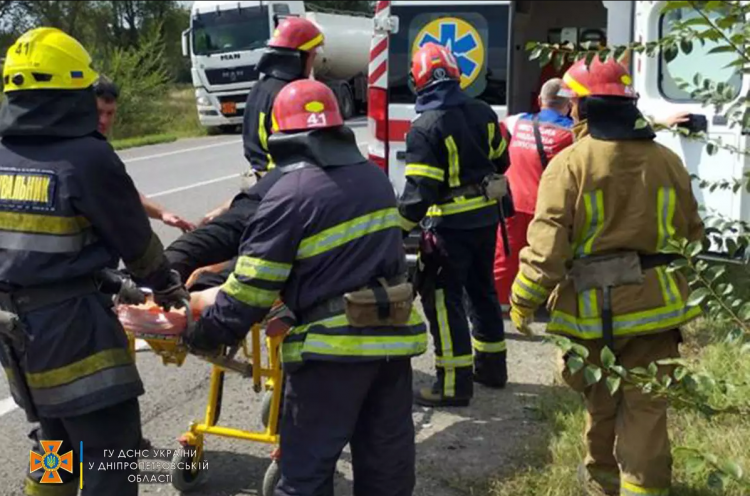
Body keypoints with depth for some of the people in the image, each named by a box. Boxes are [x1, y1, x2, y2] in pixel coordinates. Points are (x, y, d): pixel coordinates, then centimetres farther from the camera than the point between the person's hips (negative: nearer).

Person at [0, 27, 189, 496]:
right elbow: (135, 238, -7)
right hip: (70, 328, -8)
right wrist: (166, 282, 13)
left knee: (57, 442, 25)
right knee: (111, 456, 3)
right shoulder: (87, 157, -16)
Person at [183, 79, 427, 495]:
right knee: (388, 459, 19)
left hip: (334, 346, -6)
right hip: (394, 334, 7)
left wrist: (203, 336, 1)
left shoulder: (290, 194, -13)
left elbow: (250, 288, -13)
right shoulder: (375, 177, 8)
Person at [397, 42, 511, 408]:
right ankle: (491, 364, 33)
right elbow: (500, 161, 15)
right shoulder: (483, 113, 3)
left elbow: (419, 190, -22)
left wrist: (399, 229, -15)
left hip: (451, 225, -7)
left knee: (443, 298, 0)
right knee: (482, 288, 21)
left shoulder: (425, 128, -18)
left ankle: (454, 383, 2)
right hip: (487, 217, 8)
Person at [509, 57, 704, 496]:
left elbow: (547, 243, -17)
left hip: (592, 305, -2)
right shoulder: (667, 161, 3)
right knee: (645, 405, 8)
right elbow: (691, 235, 12)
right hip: (653, 301, 2)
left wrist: (524, 300, -7)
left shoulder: (570, 163, -12)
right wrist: (684, 283, 29)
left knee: (601, 401, 18)